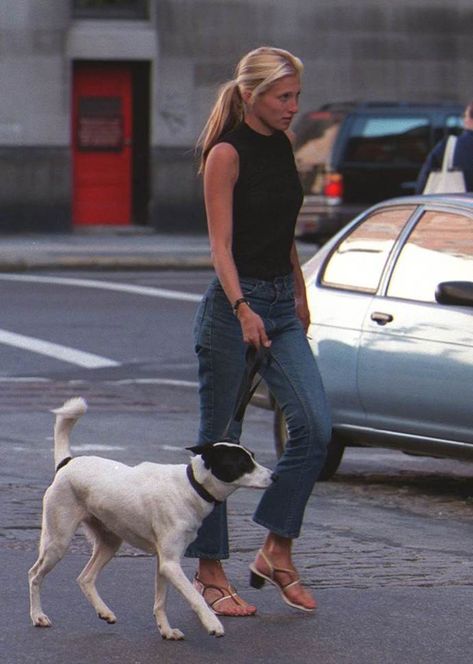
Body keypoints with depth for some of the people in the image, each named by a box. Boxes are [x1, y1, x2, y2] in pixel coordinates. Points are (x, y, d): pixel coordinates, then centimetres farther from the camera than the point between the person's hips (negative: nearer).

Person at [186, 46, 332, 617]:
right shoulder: (226, 153, -11)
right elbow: (221, 244, -18)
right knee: (219, 440, 1)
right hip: (233, 304, -7)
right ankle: (209, 572, 9)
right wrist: (243, 309, -29)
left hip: (281, 306, 7)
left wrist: (300, 297, 22)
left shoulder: (282, 146, 11)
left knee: (314, 427, -6)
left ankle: (276, 552, 5)